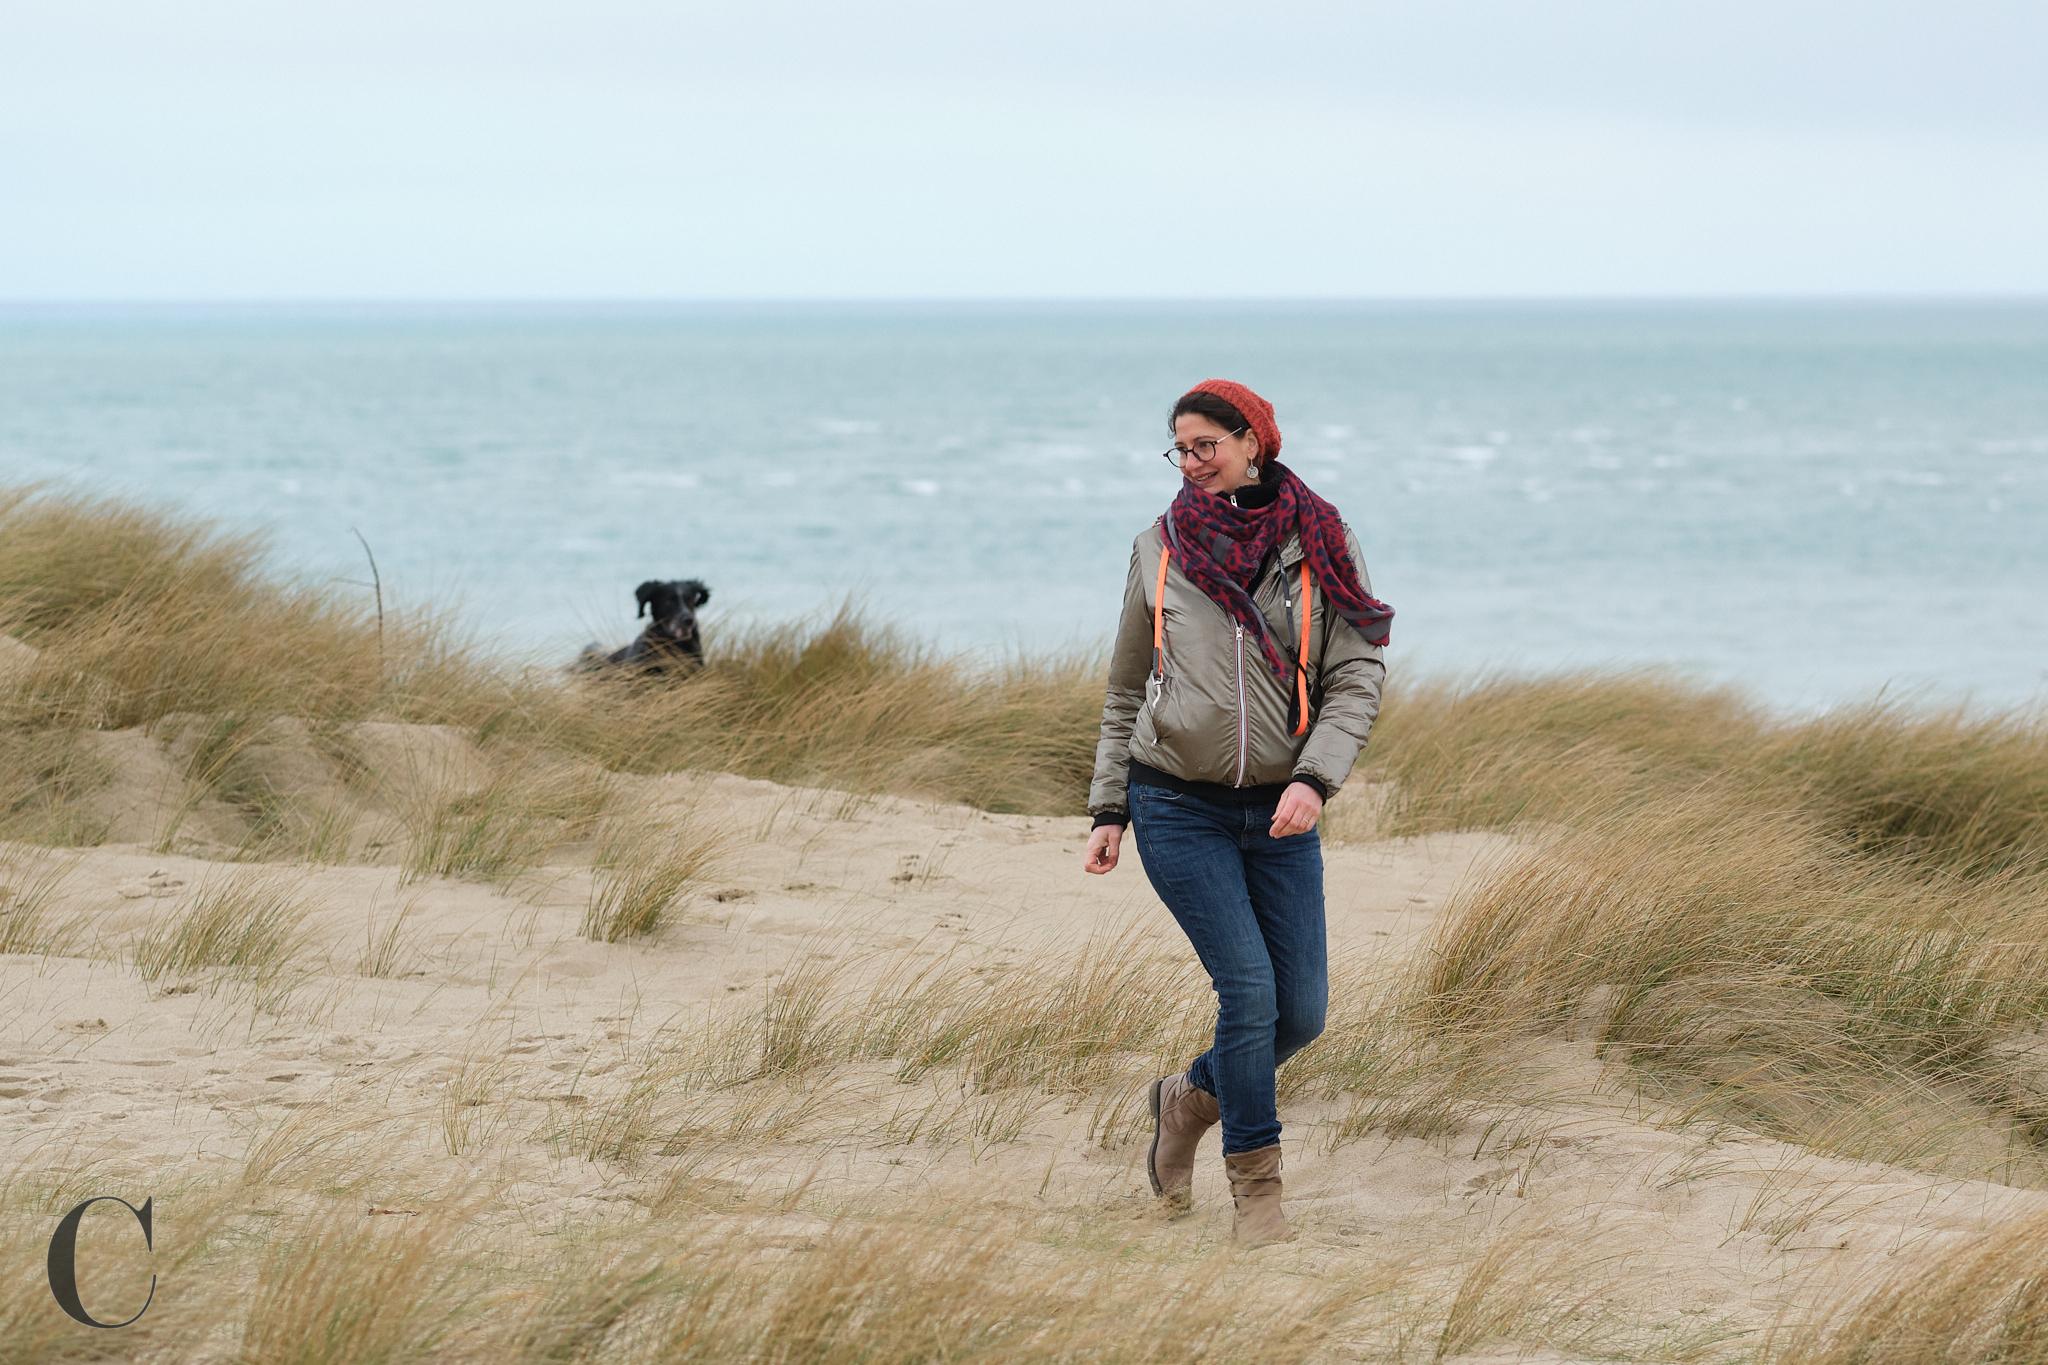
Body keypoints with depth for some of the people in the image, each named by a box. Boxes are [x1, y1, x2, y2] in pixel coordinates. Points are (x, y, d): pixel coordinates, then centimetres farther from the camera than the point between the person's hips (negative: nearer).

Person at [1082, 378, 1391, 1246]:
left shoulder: (1319, 546, 2)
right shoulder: (1161, 549, 5)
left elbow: (1358, 677, -3)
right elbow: (1126, 690, 13)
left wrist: (1314, 779, -17)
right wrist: (1109, 810, 9)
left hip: (1279, 813, 1)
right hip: (1178, 806, -1)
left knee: (1301, 1012, 1)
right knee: (1248, 987, -13)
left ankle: (1191, 1098, 30)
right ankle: (1255, 1189, -2)